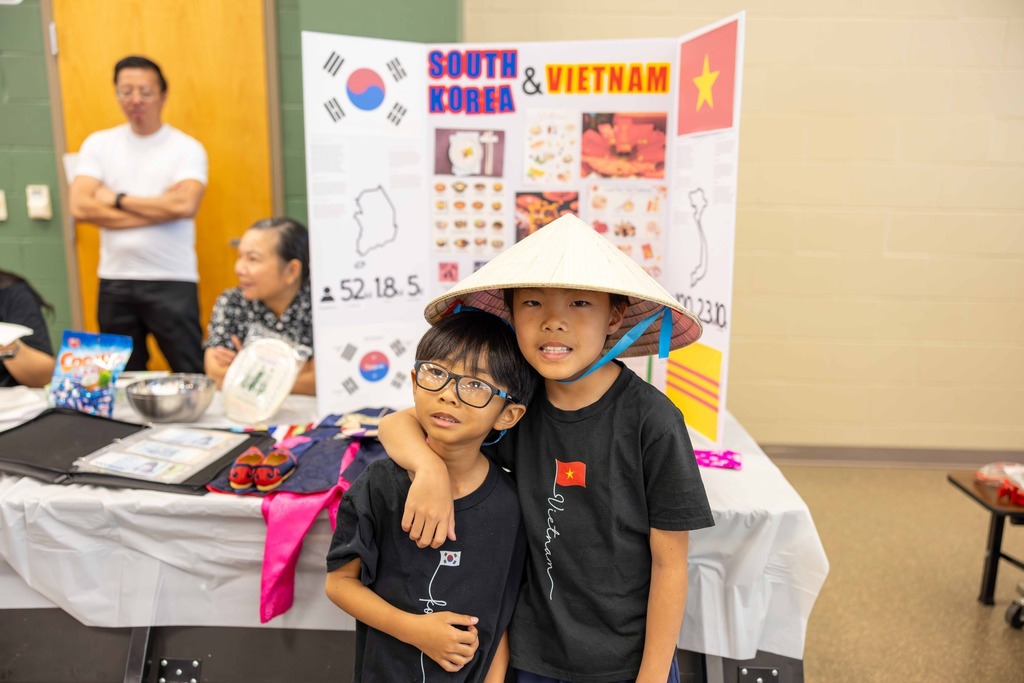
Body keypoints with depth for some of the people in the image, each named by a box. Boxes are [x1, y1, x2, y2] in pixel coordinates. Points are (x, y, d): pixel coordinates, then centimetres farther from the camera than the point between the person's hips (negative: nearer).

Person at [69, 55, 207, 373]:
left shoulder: (187, 148, -1)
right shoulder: (98, 144, 8)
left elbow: (185, 205, -17)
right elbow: (80, 207, -5)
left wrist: (118, 199, -7)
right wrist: (159, 208, -11)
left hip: (172, 281, -3)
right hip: (114, 281, 4)